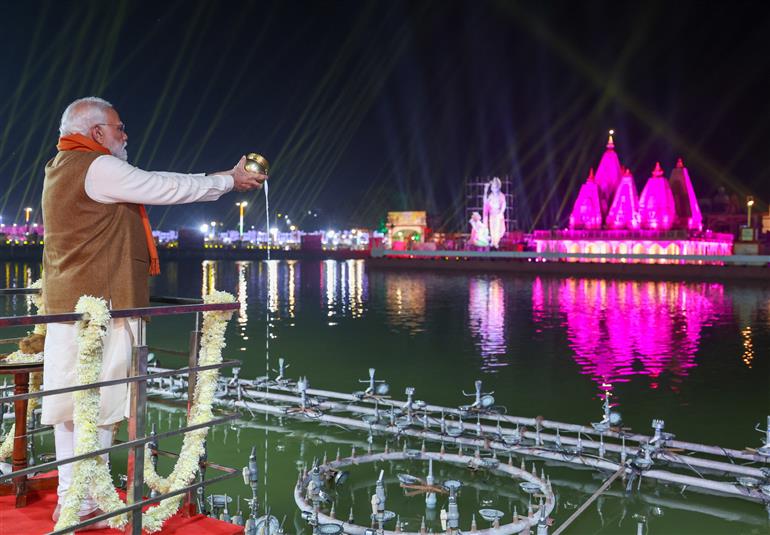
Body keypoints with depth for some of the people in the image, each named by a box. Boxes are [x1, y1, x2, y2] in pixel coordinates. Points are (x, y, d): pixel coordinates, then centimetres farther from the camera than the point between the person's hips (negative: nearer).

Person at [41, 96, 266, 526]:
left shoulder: (64, 167, 20)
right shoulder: (97, 167, -12)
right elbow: (166, 188, -11)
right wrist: (229, 180, 1)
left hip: (71, 303, 10)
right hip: (101, 305, -10)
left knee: (73, 400, 13)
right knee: (98, 402, -3)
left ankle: (71, 498, 22)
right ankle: (84, 506, 6)